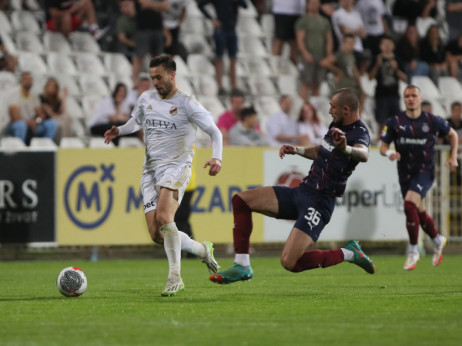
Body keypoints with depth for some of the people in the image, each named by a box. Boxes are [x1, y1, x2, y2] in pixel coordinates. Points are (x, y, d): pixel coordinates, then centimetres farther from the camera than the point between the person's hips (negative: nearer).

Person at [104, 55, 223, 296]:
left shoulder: (186, 103, -5)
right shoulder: (146, 99, 12)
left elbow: (214, 131, -4)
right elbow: (135, 122, 31)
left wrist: (216, 157, -21)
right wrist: (119, 130, 9)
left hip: (176, 165, -6)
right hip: (151, 168, 6)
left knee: (163, 216, -30)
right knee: (156, 234, -2)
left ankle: (175, 277, -26)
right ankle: (202, 250, 23)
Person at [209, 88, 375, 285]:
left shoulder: (358, 132, -17)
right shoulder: (337, 126, 11)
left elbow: (364, 154, -42)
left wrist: (346, 148, -61)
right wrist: (297, 150, 23)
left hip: (318, 203, -9)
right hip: (302, 192, 10)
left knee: (290, 262, -20)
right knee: (240, 200, 5)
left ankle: (349, 254, 1)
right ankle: (242, 266, 5)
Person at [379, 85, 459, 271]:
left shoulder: (433, 121, -5)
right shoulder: (394, 122, -2)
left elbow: (452, 134, 12)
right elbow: (383, 146, 2)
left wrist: (453, 156, 3)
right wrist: (389, 153, -21)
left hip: (425, 171, -4)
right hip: (405, 173, 4)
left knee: (410, 205, -25)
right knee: (419, 212, 14)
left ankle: (413, 250, -12)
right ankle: (438, 240, 43)